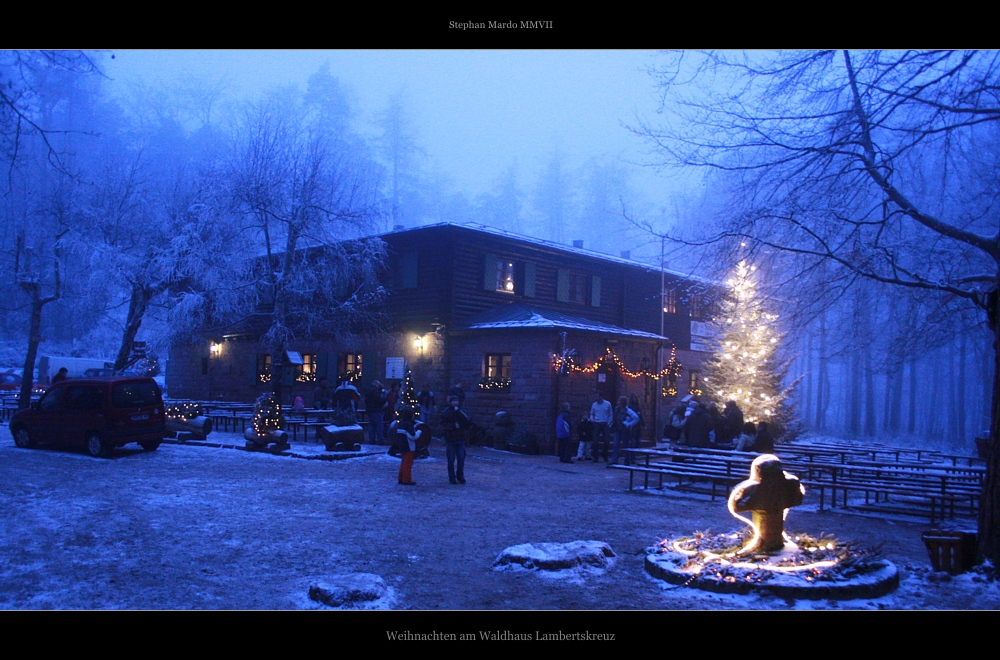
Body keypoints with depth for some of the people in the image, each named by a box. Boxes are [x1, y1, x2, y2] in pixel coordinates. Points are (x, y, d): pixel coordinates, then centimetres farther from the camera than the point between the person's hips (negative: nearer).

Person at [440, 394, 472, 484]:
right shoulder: (446, 413, 0)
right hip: (450, 440, -2)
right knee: (451, 460, 0)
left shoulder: (461, 412, 7)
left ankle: (460, 477, 13)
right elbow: (443, 425, -8)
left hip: (460, 439, 2)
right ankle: (452, 478, 9)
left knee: (461, 459, 0)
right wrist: (453, 426, -15)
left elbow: (469, 423, 4)